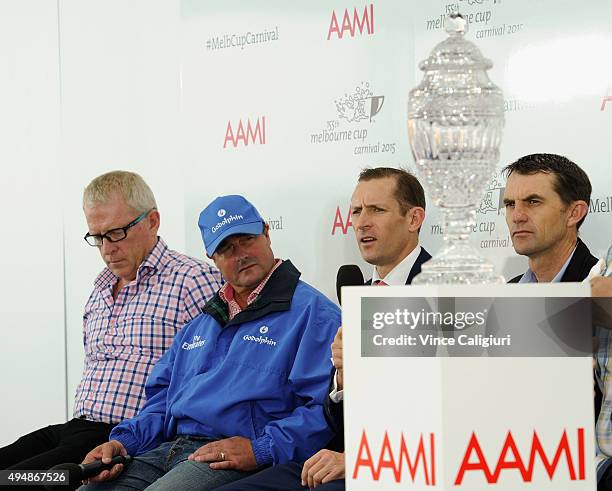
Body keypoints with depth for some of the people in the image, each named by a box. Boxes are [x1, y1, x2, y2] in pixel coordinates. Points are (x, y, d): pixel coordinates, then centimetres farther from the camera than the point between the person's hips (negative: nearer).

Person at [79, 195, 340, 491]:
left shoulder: (312, 311, 0)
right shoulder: (201, 321, 26)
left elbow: (326, 407, -11)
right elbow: (162, 395, 27)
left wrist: (261, 449, -21)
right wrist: (124, 441, 9)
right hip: (165, 450, 7)